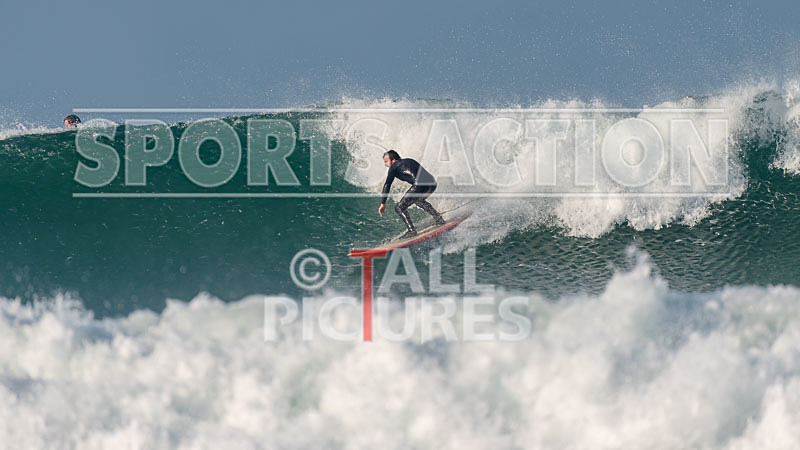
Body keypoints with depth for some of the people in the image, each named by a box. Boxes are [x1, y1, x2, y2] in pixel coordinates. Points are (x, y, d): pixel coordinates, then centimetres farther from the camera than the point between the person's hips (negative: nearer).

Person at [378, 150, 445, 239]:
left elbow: (387, 185, 9)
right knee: (419, 200, 37)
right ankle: (439, 221, 31)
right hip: (432, 182, 8)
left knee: (400, 208, 1)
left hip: (420, 184, -8)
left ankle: (412, 231, -11)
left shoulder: (394, 167, 12)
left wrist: (383, 203, 11)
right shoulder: (409, 160, 32)